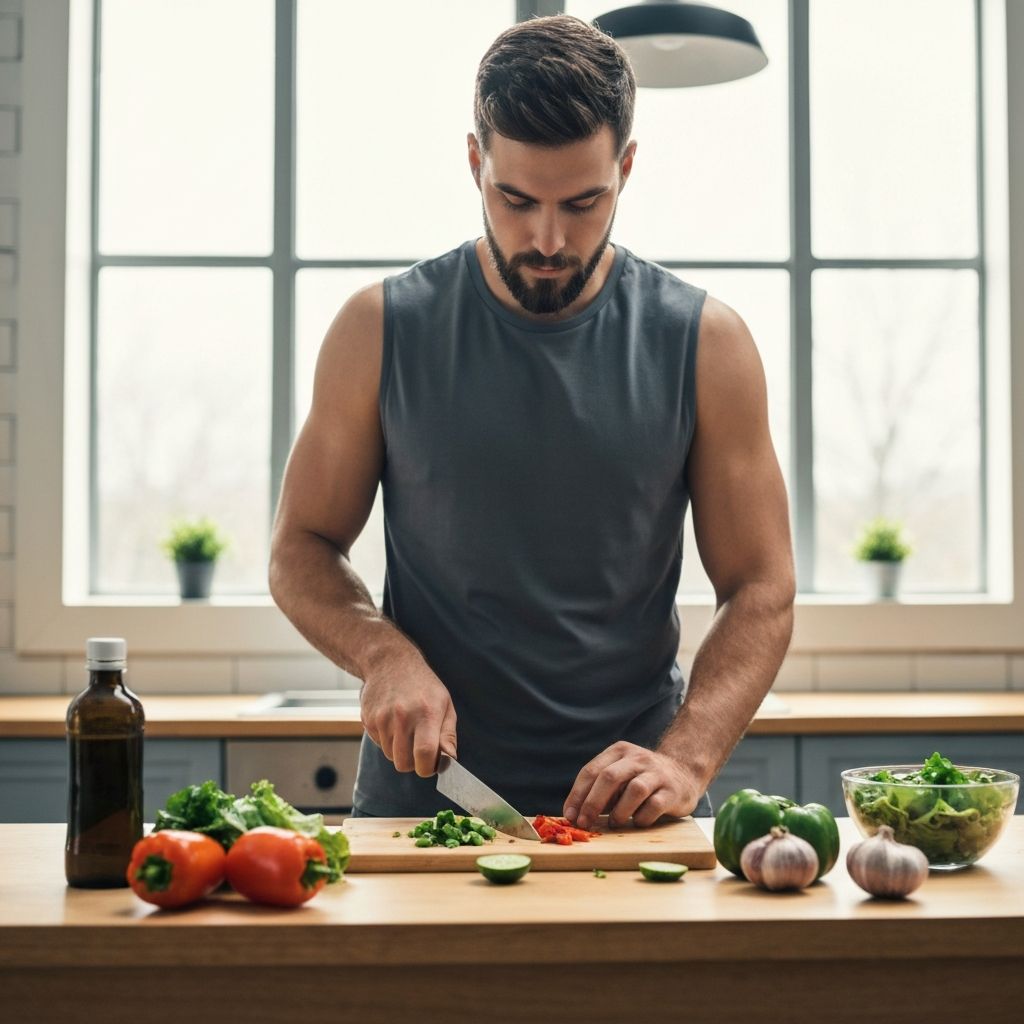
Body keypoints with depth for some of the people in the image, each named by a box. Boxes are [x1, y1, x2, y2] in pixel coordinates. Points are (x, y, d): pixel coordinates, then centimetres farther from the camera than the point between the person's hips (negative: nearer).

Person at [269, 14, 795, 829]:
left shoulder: (705, 343, 1)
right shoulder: (383, 331, 1)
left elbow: (762, 594, 2)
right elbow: (301, 550, 8)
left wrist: (684, 760, -13)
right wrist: (384, 655, -12)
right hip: (421, 792, 0)